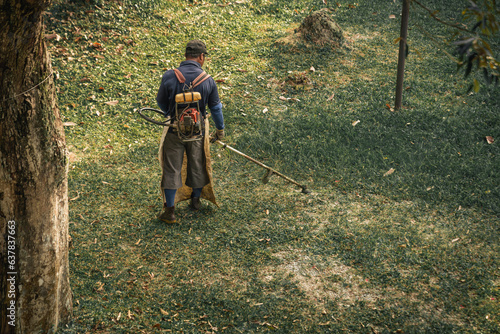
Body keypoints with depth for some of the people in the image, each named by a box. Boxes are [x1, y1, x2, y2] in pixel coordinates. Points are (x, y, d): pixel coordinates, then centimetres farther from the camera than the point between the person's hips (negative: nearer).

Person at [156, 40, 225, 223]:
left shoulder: (169, 76, -14)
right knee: (197, 166, 21)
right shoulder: (208, 80, -11)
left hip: (174, 131, -1)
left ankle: (170, 210, 12)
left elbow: (161, 101, 1)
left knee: (172, 169, 8)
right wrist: (220, 129, 19)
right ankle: (196, 200, 41)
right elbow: (215, 108, 1)